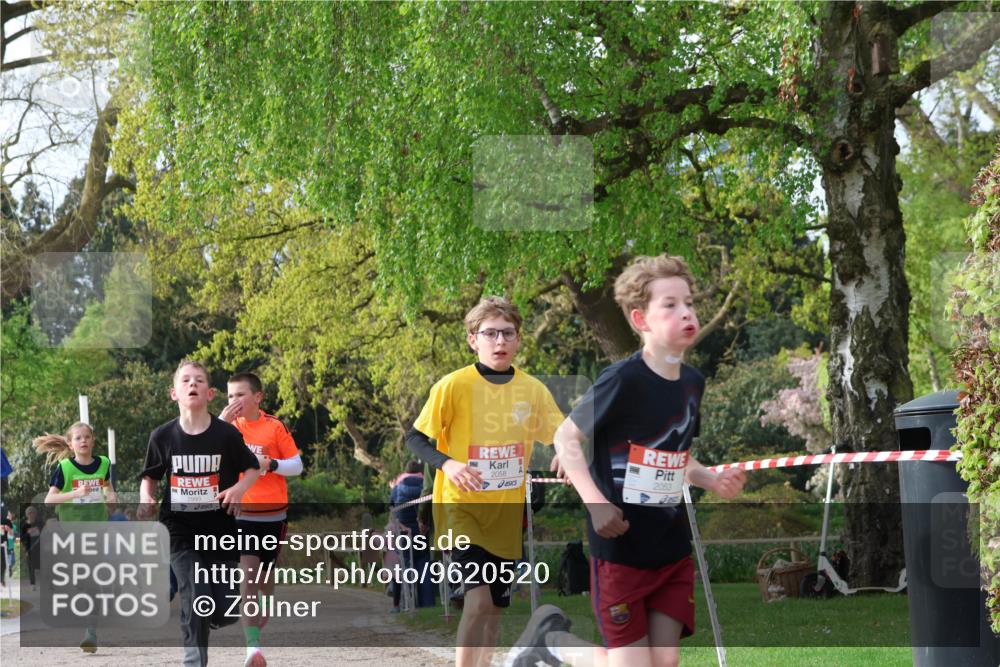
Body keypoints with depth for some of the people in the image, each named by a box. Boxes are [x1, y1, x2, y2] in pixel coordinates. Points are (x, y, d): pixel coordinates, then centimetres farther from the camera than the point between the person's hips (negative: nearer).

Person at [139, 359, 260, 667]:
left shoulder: (227, 434, -7)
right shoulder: (163, 436, -3)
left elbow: (252, 468, 7)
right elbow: (149, 476, 11)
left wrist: (240, 487, -14)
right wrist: (145, 498, -10)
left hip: (220, 531, 1)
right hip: (181, 533, 0)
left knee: (226, 612, 1)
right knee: (197, 601, -15)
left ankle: (195, 621, 37)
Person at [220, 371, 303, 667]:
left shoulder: (275, 427, -2)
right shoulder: (229, 426, 0)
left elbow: (297, 465, 0)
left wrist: (271, 464, -18)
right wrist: (223, 420, -21)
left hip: (272, 513, 1)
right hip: (240, 512, -1)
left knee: (266, 570, 14)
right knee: (248, 573, -14)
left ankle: (265, 617, 40)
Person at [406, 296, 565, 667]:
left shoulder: (533, 390, 1)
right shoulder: (453, 386, -11)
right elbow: (415, 438, -6)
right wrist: (446, 463, -23)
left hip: (507, 513, 5)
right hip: (462, 507, -5)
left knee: (495, 607, 12)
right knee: (478, 596, -20)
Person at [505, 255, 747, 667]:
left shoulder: (693, 383, 5)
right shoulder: (624, 380, -16)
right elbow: (566, 438, -10)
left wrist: (711, 480, 0)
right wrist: (595, 503, -22)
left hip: (672, 545, 7)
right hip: (620, 545, -7)